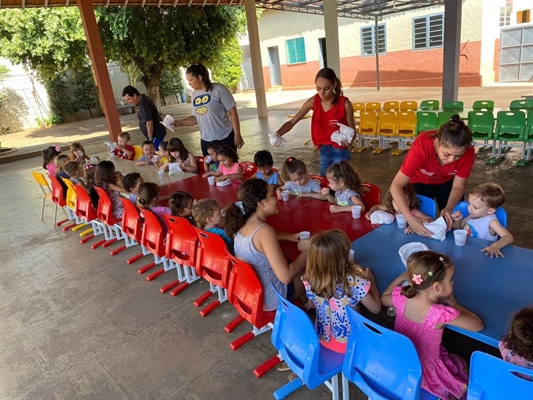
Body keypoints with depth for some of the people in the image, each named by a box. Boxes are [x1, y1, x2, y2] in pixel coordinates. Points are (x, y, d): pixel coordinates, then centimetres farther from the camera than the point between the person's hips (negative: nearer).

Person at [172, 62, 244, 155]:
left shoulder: (218, 89, -9)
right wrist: (180, 123, 4)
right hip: (206, 140, 5)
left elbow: (232, 112, -9)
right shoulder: (194, 95, 8)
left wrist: (237, 135, -12)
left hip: (225, 138, -5)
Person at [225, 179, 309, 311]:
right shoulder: (264, 230, -30)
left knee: (299, 266, 25)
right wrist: (306, 251, -16)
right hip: (268, 298, -7)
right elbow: (286, 276, -31)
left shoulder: (242, 223, -6)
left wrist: (291, 237, 7)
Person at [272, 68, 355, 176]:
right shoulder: (313, 101, -7)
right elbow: (292, 122, -6)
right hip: (323, 151, 4)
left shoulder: (345, 104, -17)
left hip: (340, 152, -4)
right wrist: (278, 133, -25)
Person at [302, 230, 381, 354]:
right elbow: (376, 309, -15)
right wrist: (371, 280, 0)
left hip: (322, 339, 3)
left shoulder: (309, 280, -22)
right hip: (348, 343, -3)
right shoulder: (355, 283, -35)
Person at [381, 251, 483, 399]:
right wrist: (453, 303, -7)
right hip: (423, 372, -5)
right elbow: (478, 325, -16)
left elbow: (383, 298, 7)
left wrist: (402, 277, 9)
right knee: (463, 367, 24)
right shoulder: (441, 314, -32)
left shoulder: (401, 297, -18)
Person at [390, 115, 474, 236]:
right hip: (421, 181, -2)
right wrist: (411, 219, -50)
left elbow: (458, 187, -17)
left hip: (447, 181, 2)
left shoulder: (468, 152, -32)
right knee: (422, 221, -2)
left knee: (453, 222, 2)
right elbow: (396, 186, -40)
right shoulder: (422, 146, -41)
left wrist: (449, 208, -37)